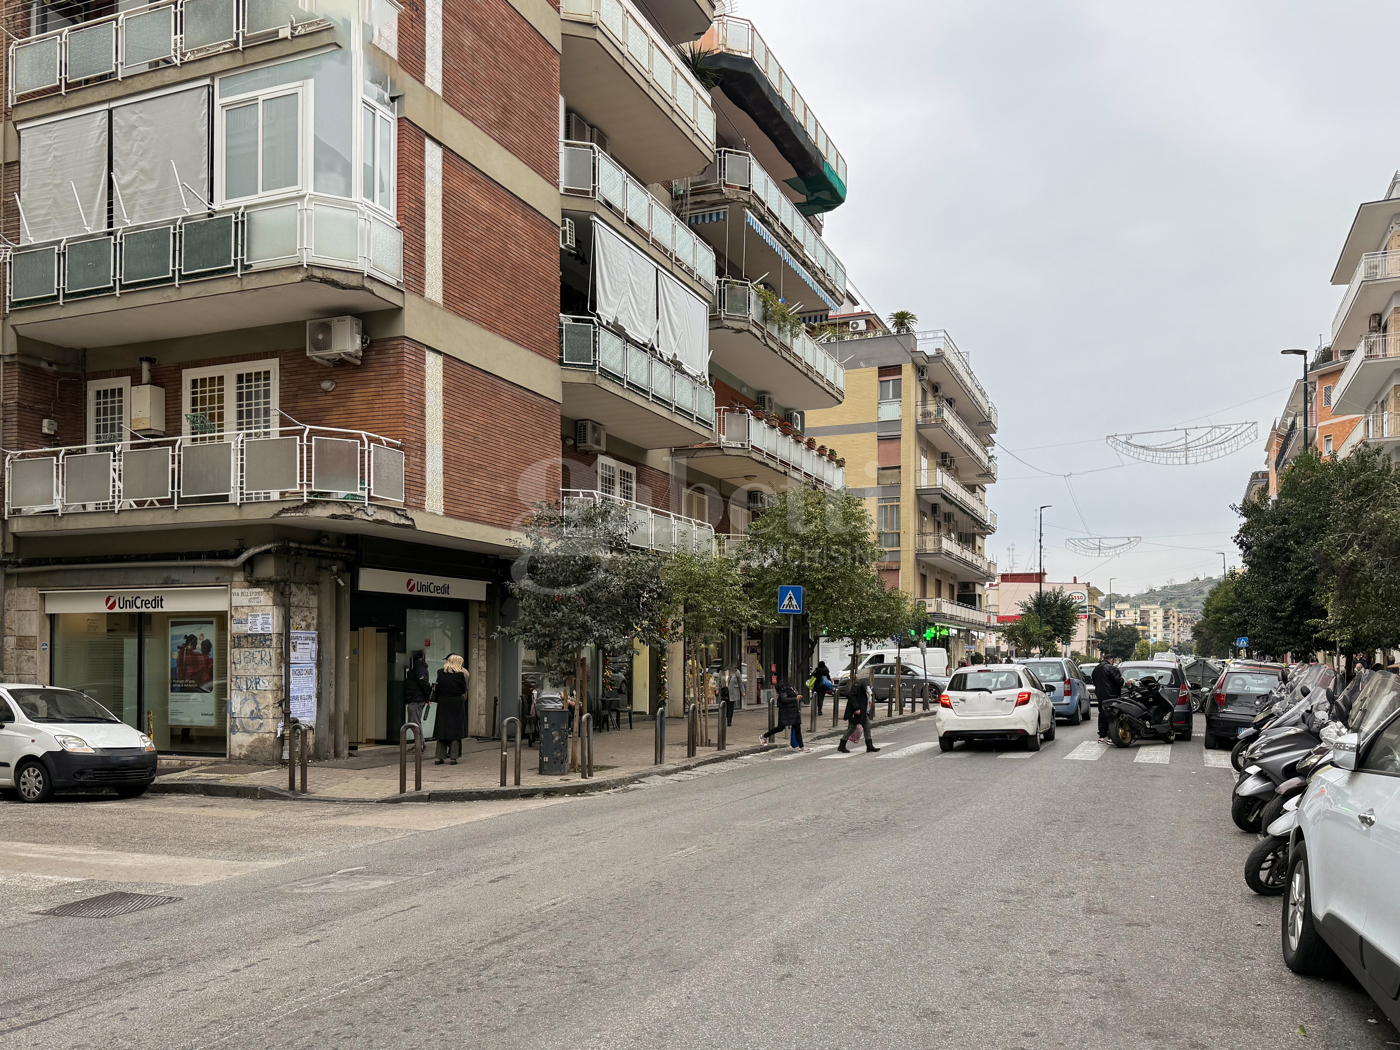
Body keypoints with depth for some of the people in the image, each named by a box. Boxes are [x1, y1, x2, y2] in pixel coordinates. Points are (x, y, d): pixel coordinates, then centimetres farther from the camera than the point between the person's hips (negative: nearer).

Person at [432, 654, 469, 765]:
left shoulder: (440, 673, 1)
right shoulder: (460, 674, -8)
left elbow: (437, 688, 6)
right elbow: (464, 690, 0)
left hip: (443, 703, 3)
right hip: (456, 704, -3)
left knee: (441, 729, 8)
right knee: (455, 729, 3)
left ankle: (439, 757, 6)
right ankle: (453, 757, 2)